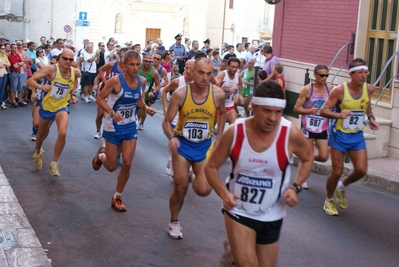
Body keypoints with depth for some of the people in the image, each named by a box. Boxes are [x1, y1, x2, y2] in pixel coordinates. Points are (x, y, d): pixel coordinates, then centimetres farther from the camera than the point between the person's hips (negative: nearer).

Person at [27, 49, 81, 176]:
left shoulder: (76, 72, -13)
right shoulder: (51, 69, -23)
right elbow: (29, 81, -25)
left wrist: (72, 94, 3)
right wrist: (41, 86, -45)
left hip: (62, 107, 1)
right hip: (47, 106, -1)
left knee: (62, 134, -23)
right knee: (42, 133, 22)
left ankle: (54, 164, -6)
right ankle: (38, 153, 54)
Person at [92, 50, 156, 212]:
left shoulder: (142, 81, -6)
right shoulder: (116, 81, -22)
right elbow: (100, 98, -17)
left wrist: (146, 108, -10)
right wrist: (112, 113, -32)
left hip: (131, 127, 4)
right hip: (113, 128, -4)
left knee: (127, 164, -2)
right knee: (112, 167, 6)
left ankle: (117, 198, 18)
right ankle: (101, 155, 43)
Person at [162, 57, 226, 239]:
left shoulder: (218, 94, -15)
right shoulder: (180, 94, -20)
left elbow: (221, 114, 8)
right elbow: (167, 122, -12)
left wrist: (219, 138, 5)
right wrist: (172, 138, -33)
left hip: (204, 145, 1)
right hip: (182, 144, -1)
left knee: (203, 190, -9)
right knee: (180, 188, 5)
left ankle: (195, 175, 28)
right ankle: (174, 223, 29)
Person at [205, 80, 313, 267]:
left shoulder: (291, 134, -18)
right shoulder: (234, 132, -16)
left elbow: (307, 160, 4)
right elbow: (211, 167, -4)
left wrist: (295, 187, -12)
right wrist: (224, 193, -21)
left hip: (271, 216, 2)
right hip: (238, 210, -2)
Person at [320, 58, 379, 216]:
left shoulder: (369, 89, -3)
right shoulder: (340, 90, -18)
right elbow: (323, 110, -19)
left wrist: (370, 118, 6)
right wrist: (339, 115, -37)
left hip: (357, 136, 4)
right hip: (339, 135, -4)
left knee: (361, 170, -4)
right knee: (337, 172, 1)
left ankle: (341, 187, 28)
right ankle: (329, 201, 26)